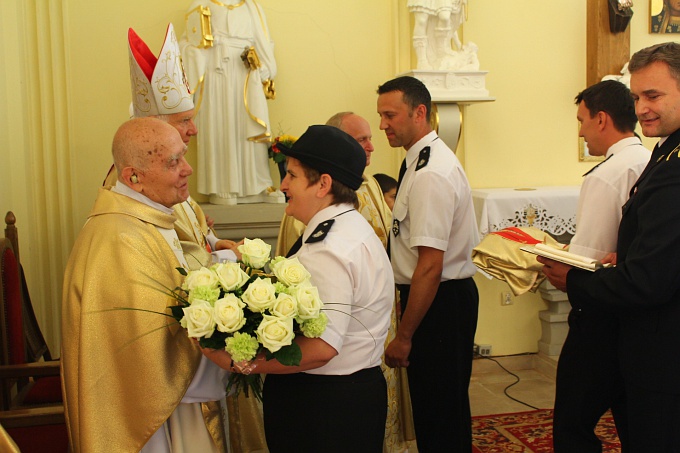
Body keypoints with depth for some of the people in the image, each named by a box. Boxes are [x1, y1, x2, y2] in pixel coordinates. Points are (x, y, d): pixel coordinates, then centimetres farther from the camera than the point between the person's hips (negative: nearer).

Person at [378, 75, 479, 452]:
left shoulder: (430, 174, -22)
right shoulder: (426, 159, 9)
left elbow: (430, 266, -25)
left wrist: (404, 336, -21)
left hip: (440, 302, -10)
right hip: (450, 296, 10)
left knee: (438, 412, 4)